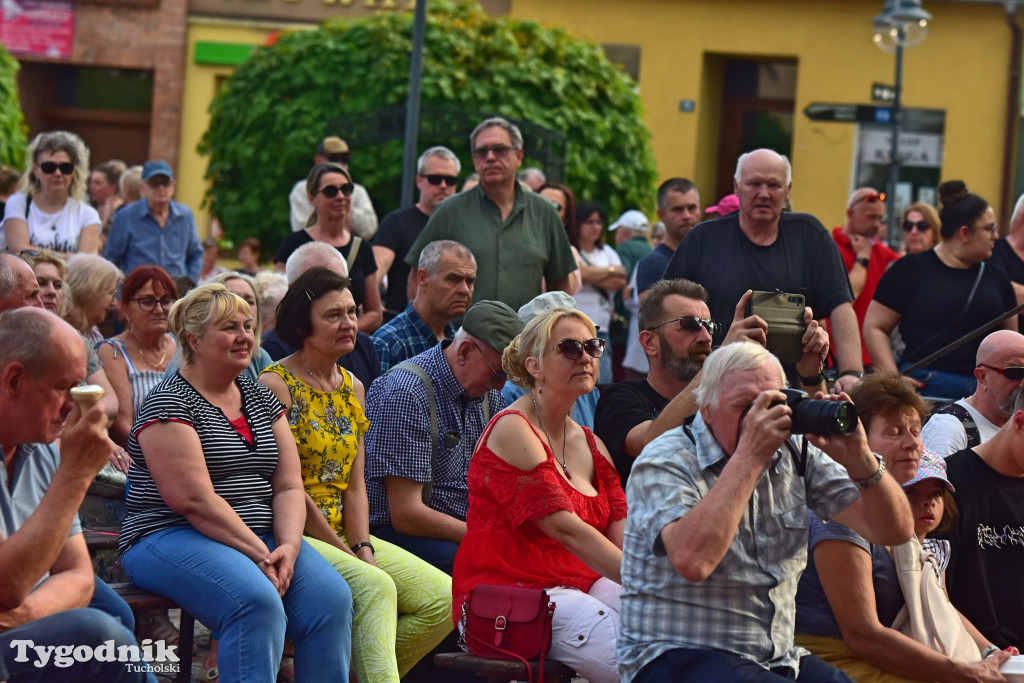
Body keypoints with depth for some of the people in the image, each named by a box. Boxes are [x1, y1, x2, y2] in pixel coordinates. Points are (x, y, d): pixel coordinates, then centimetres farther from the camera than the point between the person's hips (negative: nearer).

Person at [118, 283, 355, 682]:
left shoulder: (261, 399, 17)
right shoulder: (168, 404, -6)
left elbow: (289, 487, 10)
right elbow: (195, 500, -15)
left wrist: (288, 547, -9)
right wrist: (260, 555, -18)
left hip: (261, 537, 7)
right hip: (171, 537, -7)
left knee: (332, 599, -21)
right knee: (257, 603, -35)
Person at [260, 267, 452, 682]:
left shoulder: (353, 388, 14)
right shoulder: (276, 385, -9)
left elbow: (354, 484, 11)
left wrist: (364, 549, -6)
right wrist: (347, 554, -14)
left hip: (343, 534, 8)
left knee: (444, 599, -9)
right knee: (376, 587, -33)